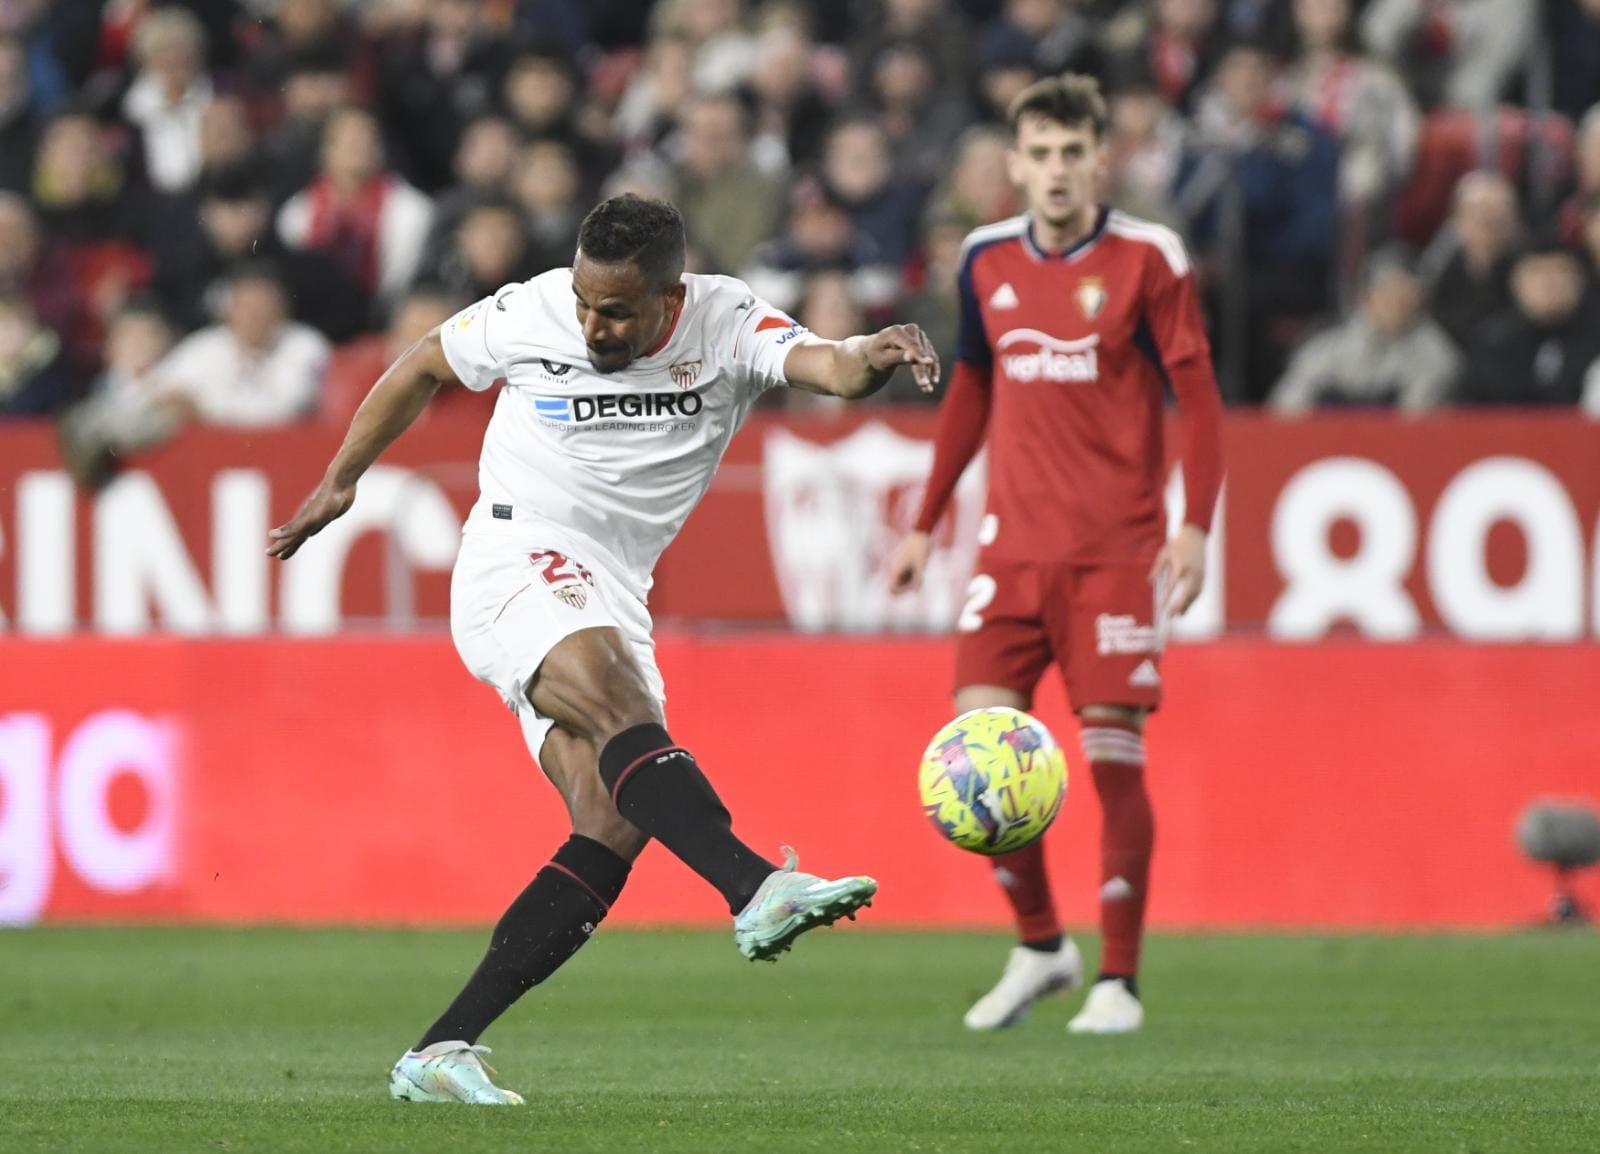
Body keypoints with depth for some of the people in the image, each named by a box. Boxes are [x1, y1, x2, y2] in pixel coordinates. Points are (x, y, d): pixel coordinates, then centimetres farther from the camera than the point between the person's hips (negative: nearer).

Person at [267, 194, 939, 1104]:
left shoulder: (728, 327, -7)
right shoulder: (530, 315, -7)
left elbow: (819, 363, -28)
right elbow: (423, 370, 12)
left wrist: (868, 361, -51)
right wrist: (340, 481, 19)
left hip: (612, 600, 4)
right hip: (517, 561, -4)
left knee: (615, 828, -11)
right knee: (618, 698, -33)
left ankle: (443, 1052, -12)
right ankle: (758, 891, -50)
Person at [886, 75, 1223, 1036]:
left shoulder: (1148, 259, -5)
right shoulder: (987, 260, 7)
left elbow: (1199, 396, -4)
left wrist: (1196, 528, -15)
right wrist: (925, 524, 19)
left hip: (1116, 550, -4)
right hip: (1014, 546, 4)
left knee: (1113, 755, -6)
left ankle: (1120, 980, 5)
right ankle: (1040, 945, 15)